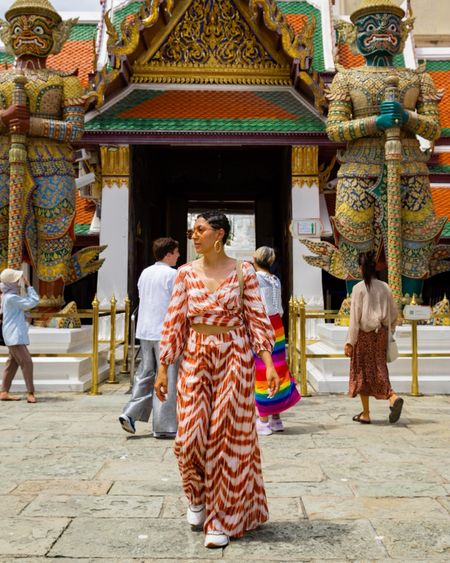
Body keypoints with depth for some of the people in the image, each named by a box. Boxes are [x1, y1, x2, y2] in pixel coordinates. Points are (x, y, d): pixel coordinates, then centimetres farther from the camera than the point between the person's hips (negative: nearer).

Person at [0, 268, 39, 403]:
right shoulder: (11, 298, -17)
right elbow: (33, 301, -16)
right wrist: (28, 286, -9)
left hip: (15, 335, 10)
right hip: (15, 336, -10)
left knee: (12, 363, 12)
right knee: (26, 362, -11)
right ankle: (30, 393, -10)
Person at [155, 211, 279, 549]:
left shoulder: (243, 272, -1)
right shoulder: (186, 273, 5)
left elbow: (258, 320, -1)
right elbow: (174, 322, 4)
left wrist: (269, 364, -10)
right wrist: (163, 367, 2)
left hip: (234, 359, -2)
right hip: (196, 359, 2)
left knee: (229, 436, 2)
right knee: (191, 433, -1)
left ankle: (224, 519, 18)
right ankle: (198, 495, 31)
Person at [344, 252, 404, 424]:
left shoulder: (359, 288, -12)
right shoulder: (384, 287, 2)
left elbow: (355, 317, -13)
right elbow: (394, 313, 8)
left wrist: (349, 342, -10)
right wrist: (389, 330, 23)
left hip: (364, 334, -4)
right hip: (381, 334, 4)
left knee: (362, 372, 7)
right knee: (379, 370, 12)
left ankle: (365, 414, 14)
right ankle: (393, 397, -15)